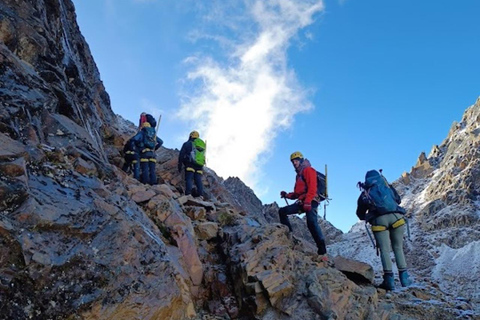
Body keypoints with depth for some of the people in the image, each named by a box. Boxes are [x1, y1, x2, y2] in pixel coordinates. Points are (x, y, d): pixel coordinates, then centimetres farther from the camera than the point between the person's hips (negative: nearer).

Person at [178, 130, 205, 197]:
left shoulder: (187, 144, 12)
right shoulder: (202, 145, 26)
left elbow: (181, 155, 3)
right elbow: (204, 157, 26)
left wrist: (180, 165, 4)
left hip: (190, 165, -4)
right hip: (199, 166, 4)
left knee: (189, 179, -11)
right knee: (198, 180, 0)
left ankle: (188, 194, -26)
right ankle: (200, 194, -13)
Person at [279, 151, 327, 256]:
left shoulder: (308, 170, 2)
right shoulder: (299, 174, 28)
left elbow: (312, 187, -13)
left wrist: (307, 201, -23)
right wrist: (287, 195, 11)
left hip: (311, 201, -9)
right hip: (302, 202, 9)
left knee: (311, 223, -23)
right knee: (282, 211, 2)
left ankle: (322, 250, -23)